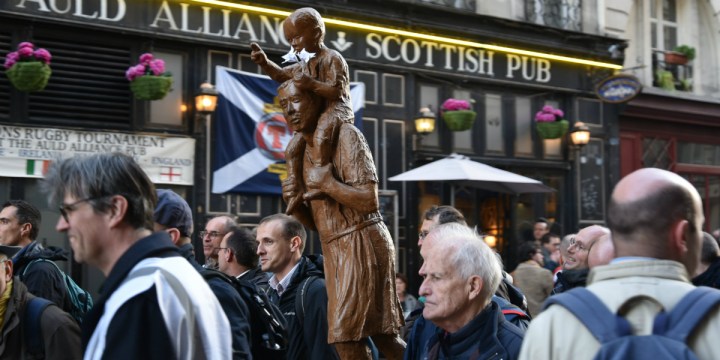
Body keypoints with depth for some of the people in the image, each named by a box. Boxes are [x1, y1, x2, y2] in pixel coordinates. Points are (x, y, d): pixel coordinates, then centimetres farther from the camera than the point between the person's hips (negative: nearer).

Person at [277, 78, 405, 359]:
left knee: (345, 332, -10)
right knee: (382, 334, 9)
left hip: (362, 243, -8)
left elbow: (369, 200, -17)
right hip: (334, 249, 8)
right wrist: (293, 202, -1)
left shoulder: (345, 136, -9)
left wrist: (328, 184, -19)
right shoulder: (302, 151, 15)